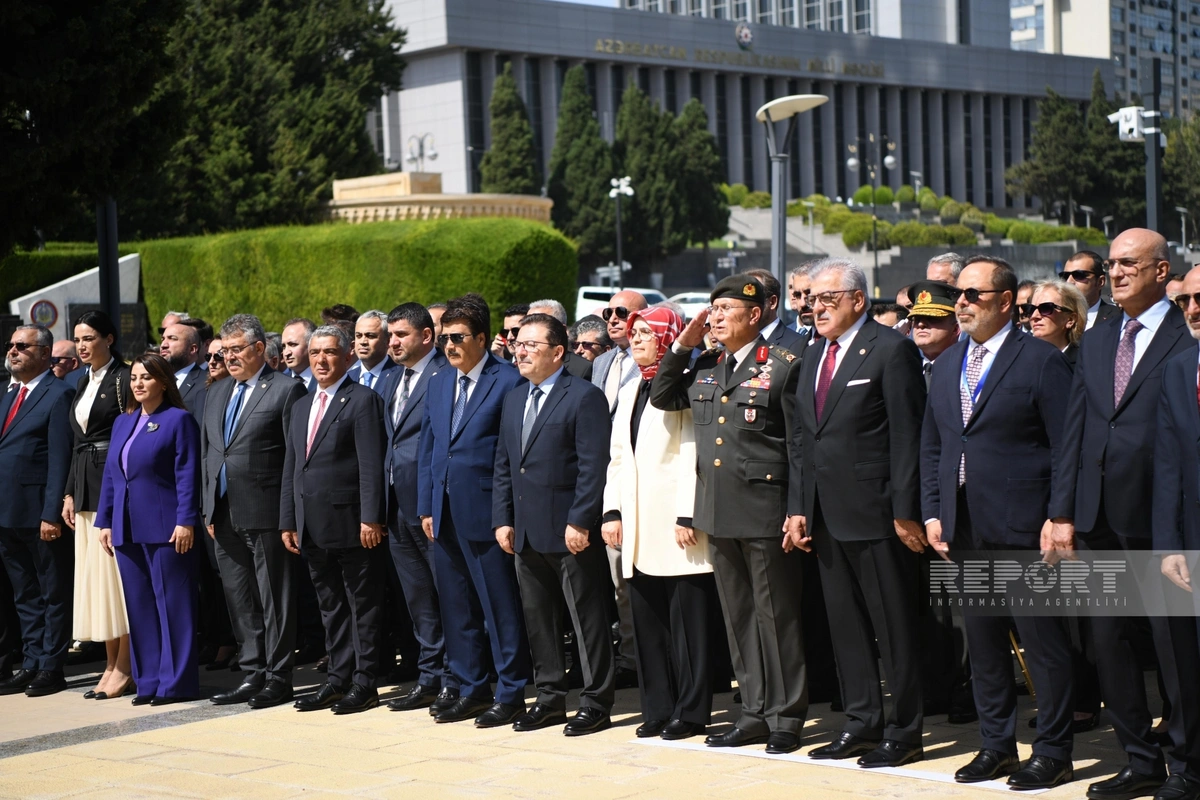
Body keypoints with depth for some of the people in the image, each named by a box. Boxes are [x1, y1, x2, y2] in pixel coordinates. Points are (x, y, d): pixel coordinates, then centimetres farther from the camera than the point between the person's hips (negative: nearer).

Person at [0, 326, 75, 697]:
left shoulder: (58, 395, -9)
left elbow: (59, 460, -15)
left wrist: (51, 513, -19)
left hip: (39, 514, -8)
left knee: (53, 593, 3)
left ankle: (52, 667, 8)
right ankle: (32, 663, 21)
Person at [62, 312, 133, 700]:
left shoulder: (123, 379, -8)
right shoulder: (84, 383, 17)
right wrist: (70, 493, 15)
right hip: (87, 486, 9)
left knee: (117, 568, -7)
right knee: (94, 575, 8)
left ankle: (124, 667, -2)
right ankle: (111, 664, 13)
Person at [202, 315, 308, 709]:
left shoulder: (286, 391, -7)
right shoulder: (219, 392, 16)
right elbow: (207, 452, 19)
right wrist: (209, 508, 13)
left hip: (266, 514, -7)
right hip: (225, 515, 8)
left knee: (274, 599, 0)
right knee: (239, 600, 13)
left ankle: (278, 677, 8)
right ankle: (252, 674, 21)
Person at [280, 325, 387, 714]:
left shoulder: (363, 400, -7)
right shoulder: (302, 407, 17)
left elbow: (371, 466, -13)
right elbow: (291, 468, 19)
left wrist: (371, 519, -19)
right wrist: (288, 520, 13)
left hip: (351, 524, -8)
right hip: (313, 528, 8)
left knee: (362, 606, 1)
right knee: (331, 607, 13)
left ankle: (364, 684, 5)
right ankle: (338, 679, 20)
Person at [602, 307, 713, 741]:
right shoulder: (630, 391, 19)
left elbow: (692, 456, -13)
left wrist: (688, 515, -18)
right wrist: (612, 510, 9)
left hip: (675, 524, -8)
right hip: (638, 527, 8)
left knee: (687, 620, -2)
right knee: (647, 621, 10)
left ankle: (691, 712, 4)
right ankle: (657, 709, 17)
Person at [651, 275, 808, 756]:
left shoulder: (782, 367, -6)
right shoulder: (704, 368, 13)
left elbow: (799, 444, -7)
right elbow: (661, 398, 19)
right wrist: (682, 346, 7)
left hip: (764, 513, -7)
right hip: (717, 513, 7)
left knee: (776, 616, 0)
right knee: (738, 617, 12)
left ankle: (785, 718, 8)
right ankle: (754, 713, 21)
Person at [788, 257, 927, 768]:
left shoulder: (891, 350, -7)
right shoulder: (813, 360, 16)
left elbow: (907, 436, -12)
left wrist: (905, 511, -16)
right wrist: (798, 508, 10)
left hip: (875, 514, -8)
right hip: (826, 516, 8)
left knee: (895, 628, 0)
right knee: (845, 628, 12)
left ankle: (904, 732, 7)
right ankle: (863, 723, 22)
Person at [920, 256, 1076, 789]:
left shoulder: (1041, 361, -5)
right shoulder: (947, 364, 14)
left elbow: (1067, 446, -8)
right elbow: (931, 445, 18)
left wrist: (1057, 518, -14)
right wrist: (932, 513, 9)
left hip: (1023, 529, -6)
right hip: (964, 533, 6)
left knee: (1044, 645, 0)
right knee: (983, 645, 12)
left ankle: (1052, 753, 9)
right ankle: (996, 745, 23)